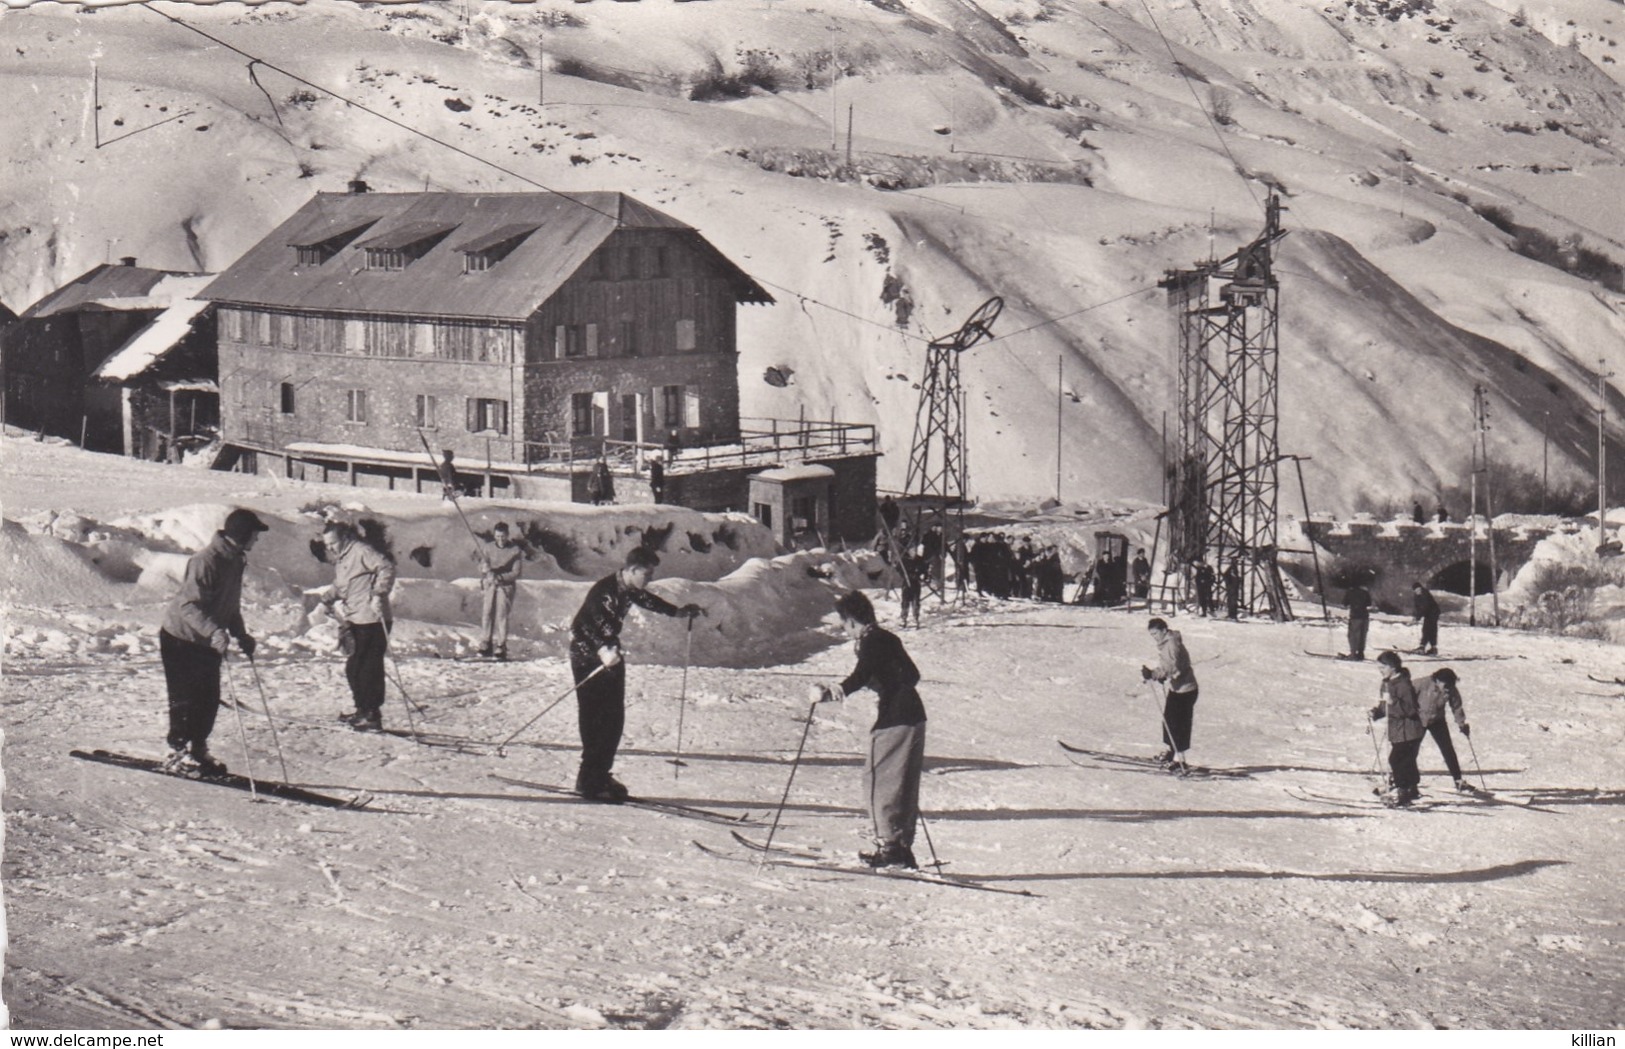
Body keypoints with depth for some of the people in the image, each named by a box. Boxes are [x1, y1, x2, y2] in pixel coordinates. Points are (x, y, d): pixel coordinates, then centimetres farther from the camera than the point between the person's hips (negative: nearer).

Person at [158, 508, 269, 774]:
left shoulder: (235, 561, 6)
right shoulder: (206, 560, -24)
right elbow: (189, 605, -30)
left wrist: (242, 635, 10)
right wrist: (214, 632, -41)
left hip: (208, 642, 9)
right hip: (181, 639, -9)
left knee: (209, 698, 8)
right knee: (185, 699, -3)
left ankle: (197, 750, 19)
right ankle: (177, 753, 6)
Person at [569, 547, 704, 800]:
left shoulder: (629, 590, 0)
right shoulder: (603, 591, -26)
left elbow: (648, 600, 22)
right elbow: (589, 623, -38)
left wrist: (678, 611, 27)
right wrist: (603, 650, -54)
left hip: (609, 654, 9)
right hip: (587, 655, -9)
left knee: (615, 717, 8)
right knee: (594, 718, -10)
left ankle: (601, 775, 17)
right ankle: (589, 781, -7)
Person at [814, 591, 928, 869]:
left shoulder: (870, 642, -10)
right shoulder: (888, 639, 16)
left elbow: (860, 677, -27)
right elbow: (912, 675, 25)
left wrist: (830, 694, -38)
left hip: (894, 720, -9)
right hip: (913, 715, 9)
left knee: (879, 781, -3)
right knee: (904, 785, 13)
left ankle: (889, 845, -6)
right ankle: (903, 848, 16)